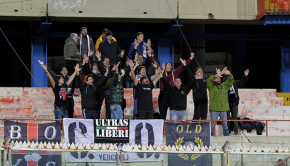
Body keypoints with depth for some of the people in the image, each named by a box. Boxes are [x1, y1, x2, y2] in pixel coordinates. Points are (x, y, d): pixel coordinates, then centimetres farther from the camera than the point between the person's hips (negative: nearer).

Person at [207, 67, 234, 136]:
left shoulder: (224, 86, 16)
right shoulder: (211, 86, 5)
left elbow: (230, 81, 9)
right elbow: (208, 81, -12)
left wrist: (229, 74, -13)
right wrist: (216, 75, -24)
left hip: (223, 109, 3)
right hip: (214, 109, -3)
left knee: (225, 125, 9)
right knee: (212, 125, -2)